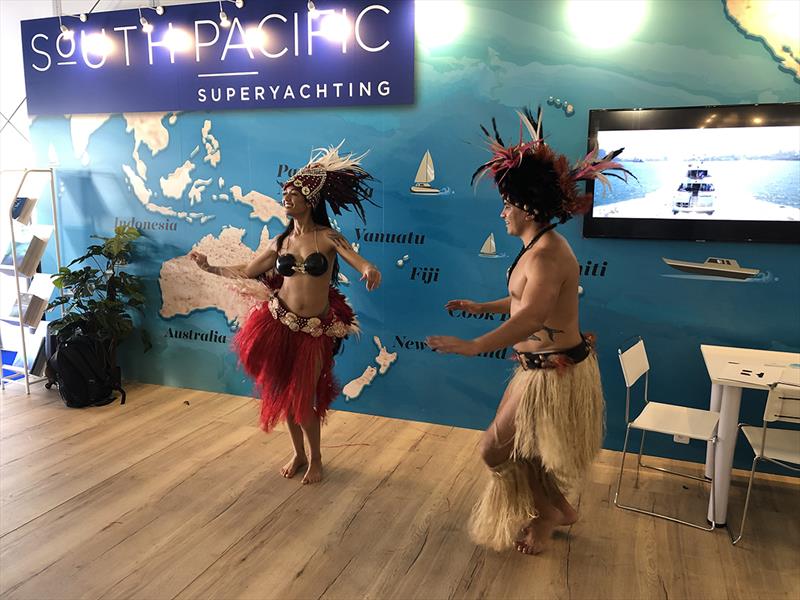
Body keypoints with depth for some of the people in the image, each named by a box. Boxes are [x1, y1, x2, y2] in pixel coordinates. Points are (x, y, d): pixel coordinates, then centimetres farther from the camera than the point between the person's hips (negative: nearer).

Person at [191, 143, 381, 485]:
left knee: (304, 398, 1)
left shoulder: (328, 237, -7)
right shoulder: (281, 242, 5)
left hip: (316, 329, -3)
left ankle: (315, 458, 25)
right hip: (279, 323, 3)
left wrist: (369, 271, -44)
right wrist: (209, 267, 11)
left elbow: (361, 263, -22)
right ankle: (298, 454, 31)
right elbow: (245, 272, 15)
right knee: (284, 393, 9)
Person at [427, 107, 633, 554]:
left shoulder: (547, 254, -24)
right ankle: (558, 508, 39)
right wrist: (479, 306, 26)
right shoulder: (540, 247, 9)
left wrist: (474, 346, -44)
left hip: (554, 372, -10)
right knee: (517, 447, 20)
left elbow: (530, 317, -37)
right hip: (542, 367, 10)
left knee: (497, 449, 3)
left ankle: (549, 512, 25)